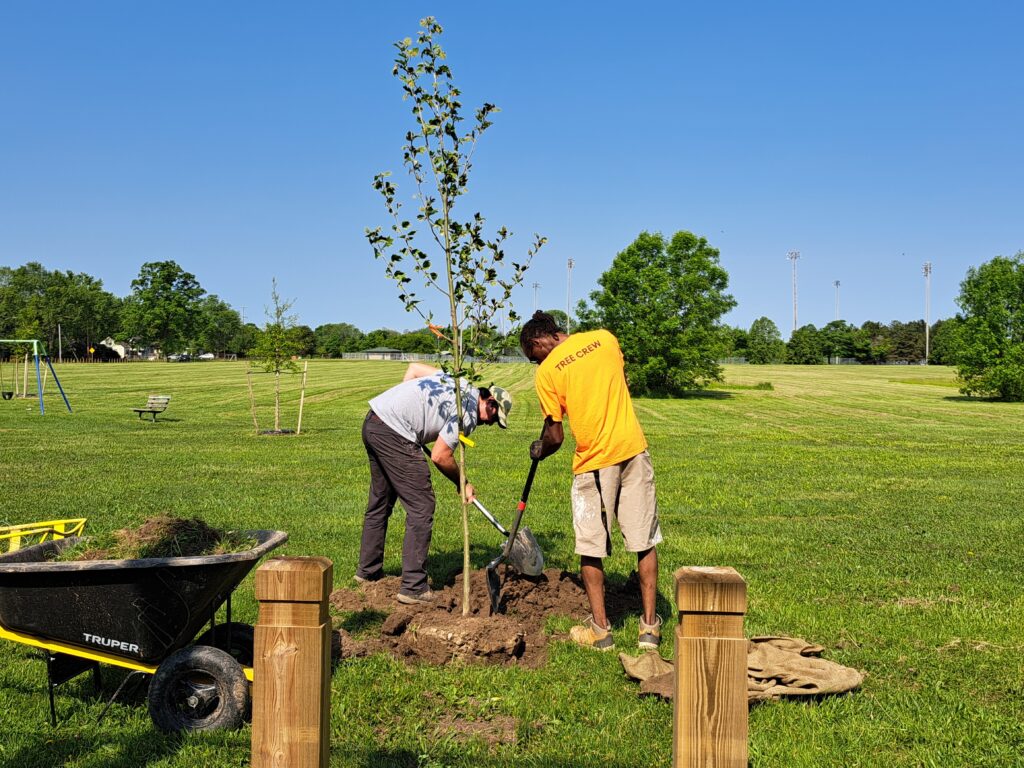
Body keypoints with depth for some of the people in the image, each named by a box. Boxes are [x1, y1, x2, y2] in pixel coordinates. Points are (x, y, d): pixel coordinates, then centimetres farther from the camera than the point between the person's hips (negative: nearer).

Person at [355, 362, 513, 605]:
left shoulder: (460, 381, 17)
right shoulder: (469, 413, -9)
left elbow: (413, 368, 24)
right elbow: (440, 456, -10)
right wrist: (463, 484, 5)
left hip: (373, 421, 10)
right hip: (394, 433, -10)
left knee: (380, 502, 21)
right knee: (421, 507, -5)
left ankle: (368, 571, 33)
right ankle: (413, 588, -3)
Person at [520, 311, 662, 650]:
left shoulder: (547, 372, -6)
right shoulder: (605, 338, 6)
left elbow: (555, 436, -3)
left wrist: (538, 451, 16)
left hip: (594, 460, -4)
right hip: (634, 448, 4)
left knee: (591, 547, 11)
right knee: (645, 542, 11)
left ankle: (600, 629, 17)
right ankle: (650, 626, 17)